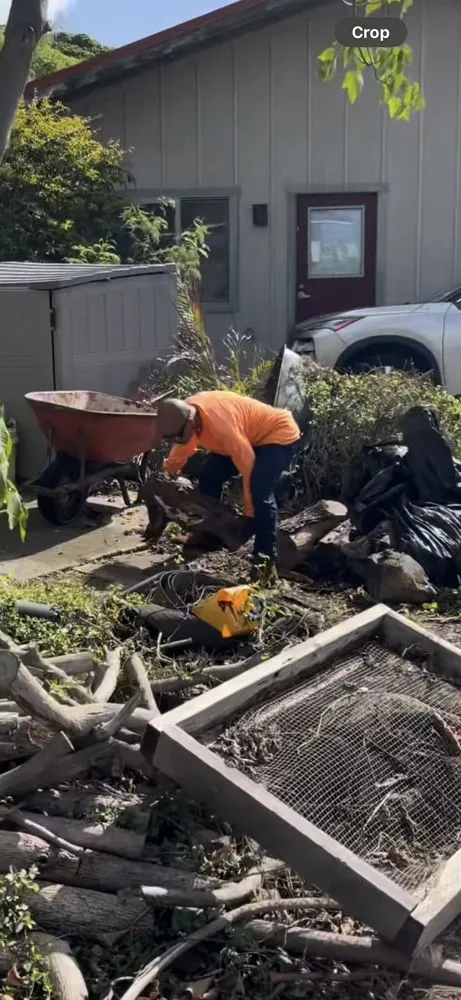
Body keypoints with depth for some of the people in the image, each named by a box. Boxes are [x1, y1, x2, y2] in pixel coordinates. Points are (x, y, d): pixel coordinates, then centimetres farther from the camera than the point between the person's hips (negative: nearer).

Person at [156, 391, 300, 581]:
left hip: (279, 434, -9)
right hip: (248, 435, 9)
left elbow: (246, 462, -29)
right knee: (209, 477, 5)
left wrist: (249, 503, -20)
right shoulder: (184, 414, -13)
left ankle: (266, 561, -19)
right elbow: (182, 449, 10)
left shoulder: (220, 421, -38)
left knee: (259, 492, -26)